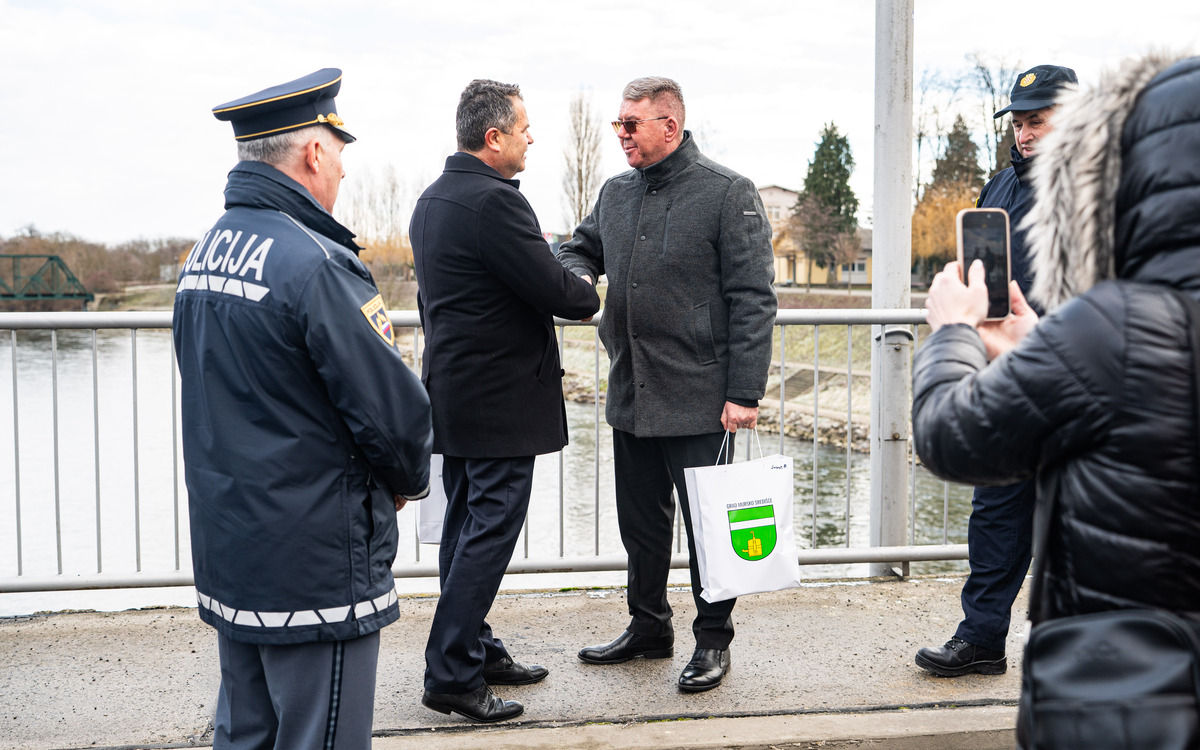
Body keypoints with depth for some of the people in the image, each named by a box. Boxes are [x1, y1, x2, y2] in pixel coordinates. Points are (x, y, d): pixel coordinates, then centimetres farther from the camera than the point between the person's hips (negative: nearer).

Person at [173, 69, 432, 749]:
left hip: (225, 554, 9)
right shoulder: (315, 264, -20)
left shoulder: (204, 253, 8)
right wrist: (407, 481, 1)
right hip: (315, 566, -9)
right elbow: (394, 408, -20)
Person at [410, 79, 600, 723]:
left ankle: (475, 650, 27)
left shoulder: (432, 199, 12)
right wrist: (589, 296, 2)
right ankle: (451, 675, 2)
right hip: (501, 401, -10)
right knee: (490, 532, -3)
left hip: (452, 394, 10)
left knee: (467, 527, 16)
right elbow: (555, 291, -19)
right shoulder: (494, 201, -19)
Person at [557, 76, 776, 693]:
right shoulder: (616, 193, 10)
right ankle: (648, 627, 33)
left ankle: (713, 640, 21)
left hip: (698, 400, -6)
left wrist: (744, 394, -16)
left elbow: (752, 299, -11)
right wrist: (577, 274, 0)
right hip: (630, 396, 6)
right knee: (640, 521, 16)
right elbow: (581, 246, 27)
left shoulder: (728, 194, -8)